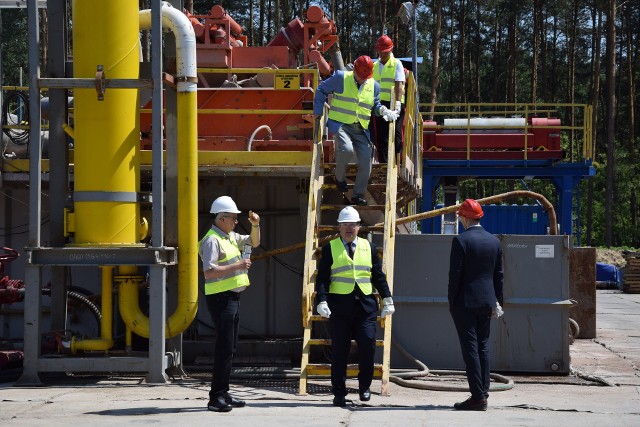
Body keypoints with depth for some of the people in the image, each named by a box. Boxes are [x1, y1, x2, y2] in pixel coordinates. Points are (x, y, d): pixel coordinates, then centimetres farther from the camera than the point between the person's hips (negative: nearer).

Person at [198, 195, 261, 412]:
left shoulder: (231, 236, 16)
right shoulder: (212, 240, -14)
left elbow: (254, 242, 30)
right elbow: (208, 272, -23)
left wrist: (255, 225, 12)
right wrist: (236, 266, -23)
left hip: (233, 297, 10)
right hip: (221, 298, -10)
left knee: (229, 348, 12)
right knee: (225, 348, -10)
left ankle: (223, 394, 18)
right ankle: (216, 397, -8)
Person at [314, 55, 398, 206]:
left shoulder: (374, 86, 11)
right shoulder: (340, 78, -1)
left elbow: (375, 105, 20)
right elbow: (321, 90, 8)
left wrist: (382, 110, -3)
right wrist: (318, 111, 4)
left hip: (361, 130, 5)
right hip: (340, 124, -5)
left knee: (366, 162, -3)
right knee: (347, 149, -32)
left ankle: (358, 195, 11)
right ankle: (340, 178, -4)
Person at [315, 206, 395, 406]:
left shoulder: (369, 247, 13)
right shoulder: (330, 248, 6)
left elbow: (378, 276, 14)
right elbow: (322, 278, 1)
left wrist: (387, 299, 7)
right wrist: (322, 301, -12)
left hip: (365, 305, 2)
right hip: (339, 305, -2)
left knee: (368, 345, -8)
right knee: (339, 350, 1)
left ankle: (364, 387, 12)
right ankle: (339, 393, 9)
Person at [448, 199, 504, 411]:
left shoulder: (461, 240, -12)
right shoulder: (494, 241, 7)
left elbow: (455, 273, -13)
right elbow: (498, 274, 11)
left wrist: (452, 300, -5)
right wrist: (497, 301, 17)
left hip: (465, 302, -6)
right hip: (486, 302, 6)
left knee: (470, 349, -5)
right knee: (483, 347, 12)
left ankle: (478, 396, -7)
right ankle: (482, 394, 14)